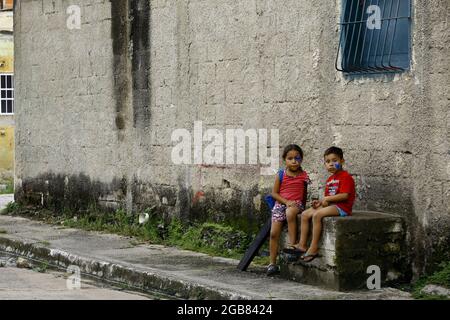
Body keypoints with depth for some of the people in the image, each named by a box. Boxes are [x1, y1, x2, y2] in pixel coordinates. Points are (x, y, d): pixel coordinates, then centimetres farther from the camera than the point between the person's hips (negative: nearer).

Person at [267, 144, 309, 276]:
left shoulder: (303, 175, 4)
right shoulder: (281, 175, 3)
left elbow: (306, 193, 9)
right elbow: (274, 193, 1)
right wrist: (286, 201, -11)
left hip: (296, 204, -2)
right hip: (280, 204, 2)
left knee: (290, 212, -38)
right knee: (274, 233, -7)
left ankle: (292, 244, -30)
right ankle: (272, 263, 2)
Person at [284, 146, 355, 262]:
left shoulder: (345, 177, -9)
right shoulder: (330, 179, 20)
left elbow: (344, 196, -20)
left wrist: (327, 198, -15)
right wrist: (320, 202, 1)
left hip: (342, 207, -10)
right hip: (330, 205, 10)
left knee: (317, 215, -30)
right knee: (305, 214, 0)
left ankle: (314, 248, -27)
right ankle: (302, 245, -3)